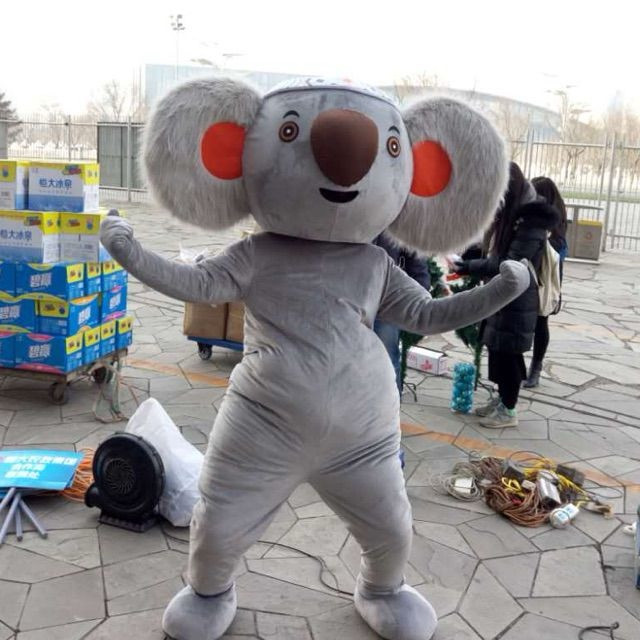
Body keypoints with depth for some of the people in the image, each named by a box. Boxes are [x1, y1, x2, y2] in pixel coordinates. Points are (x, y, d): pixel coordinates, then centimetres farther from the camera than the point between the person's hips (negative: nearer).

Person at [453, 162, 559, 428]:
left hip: (517, 301, -9)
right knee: (497, 350, 15)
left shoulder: (532, 220, -17)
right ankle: (501, 399, 28)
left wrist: (467, 267, -25)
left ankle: (508, 410, 11)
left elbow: (512, 264, -23)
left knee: (508, 353, -1)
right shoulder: (509, 215, 13)